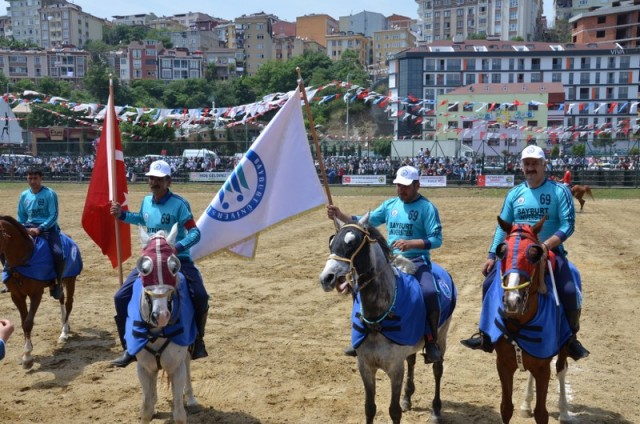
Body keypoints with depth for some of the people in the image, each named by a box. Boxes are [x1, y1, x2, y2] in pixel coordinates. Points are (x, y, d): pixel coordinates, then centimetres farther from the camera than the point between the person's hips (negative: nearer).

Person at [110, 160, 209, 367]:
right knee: (121, 297, -4)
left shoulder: (179, 204, -14)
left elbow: (195, 233, -19)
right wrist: (122, 215, 15)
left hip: (178, 260, -5)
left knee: (200, 297, -24)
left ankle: (197, 339, 2)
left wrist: (178, 246, -34)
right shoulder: (146, 202, 4)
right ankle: (129, 347, 9)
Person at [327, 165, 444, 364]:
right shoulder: (390, 204, 11)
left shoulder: (427, 207, -5)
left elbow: (436, 239, -11)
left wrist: (410, 243, -26)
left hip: (417, 261, -6)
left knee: (430, 293, -32)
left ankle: (431, 342, -13)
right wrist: (340, 216, -3)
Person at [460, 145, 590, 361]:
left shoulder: (559, 191, -4)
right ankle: (487, 335, 12)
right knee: (489, 284, -4)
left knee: (569, 292, -22)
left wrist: (546, 245, -26)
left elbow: (568, 225, -11)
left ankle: (571, 338, 4)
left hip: (551, 251, -3)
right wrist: (492, 255, -1)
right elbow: (502, 227, 7)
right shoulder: (514, 193, 6)